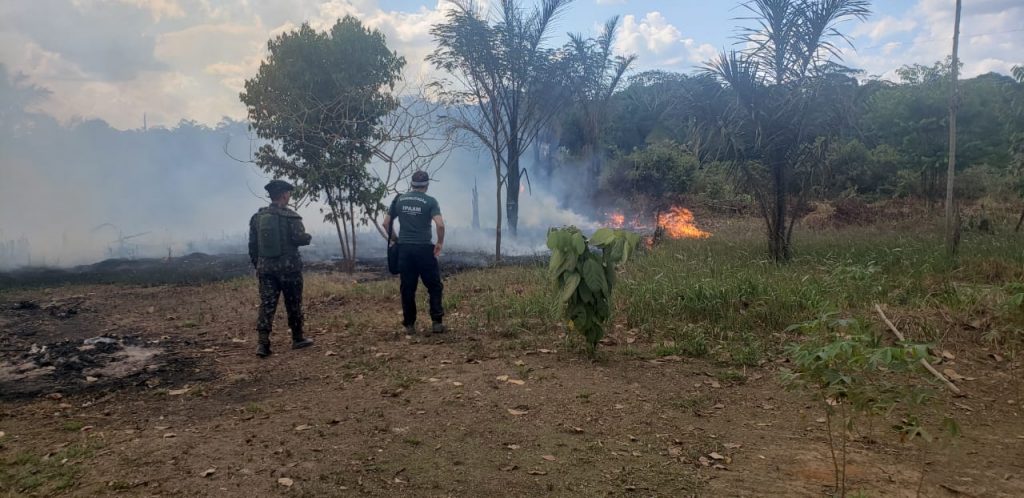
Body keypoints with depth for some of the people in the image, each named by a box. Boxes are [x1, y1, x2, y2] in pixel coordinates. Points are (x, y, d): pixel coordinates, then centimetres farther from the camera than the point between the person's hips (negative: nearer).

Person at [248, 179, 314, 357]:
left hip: (265, 268, 4)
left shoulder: (257, 217, 7)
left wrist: (257, 265, 20)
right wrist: (309, 237, 5)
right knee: (293, 304, 9)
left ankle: (263, 343, -4)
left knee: (266, 305, 3)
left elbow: (252, 245, 10)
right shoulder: (290, 216, -10)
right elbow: (300, 238, -17)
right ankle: (297, 339, 20)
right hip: (288, 267, -4)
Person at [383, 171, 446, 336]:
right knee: (434, 287, 8)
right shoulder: (430, 201, -4)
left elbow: (386, 223, 10)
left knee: (407, 289, 9)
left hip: (404, 248, 4)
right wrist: (440, 243, -2)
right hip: (424, 249, -3)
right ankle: (437, 322, 4)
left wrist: (394, 239, 21)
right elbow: (440, 225, -17)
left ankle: (409, 325, 13)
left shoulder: (399, 200, 8)